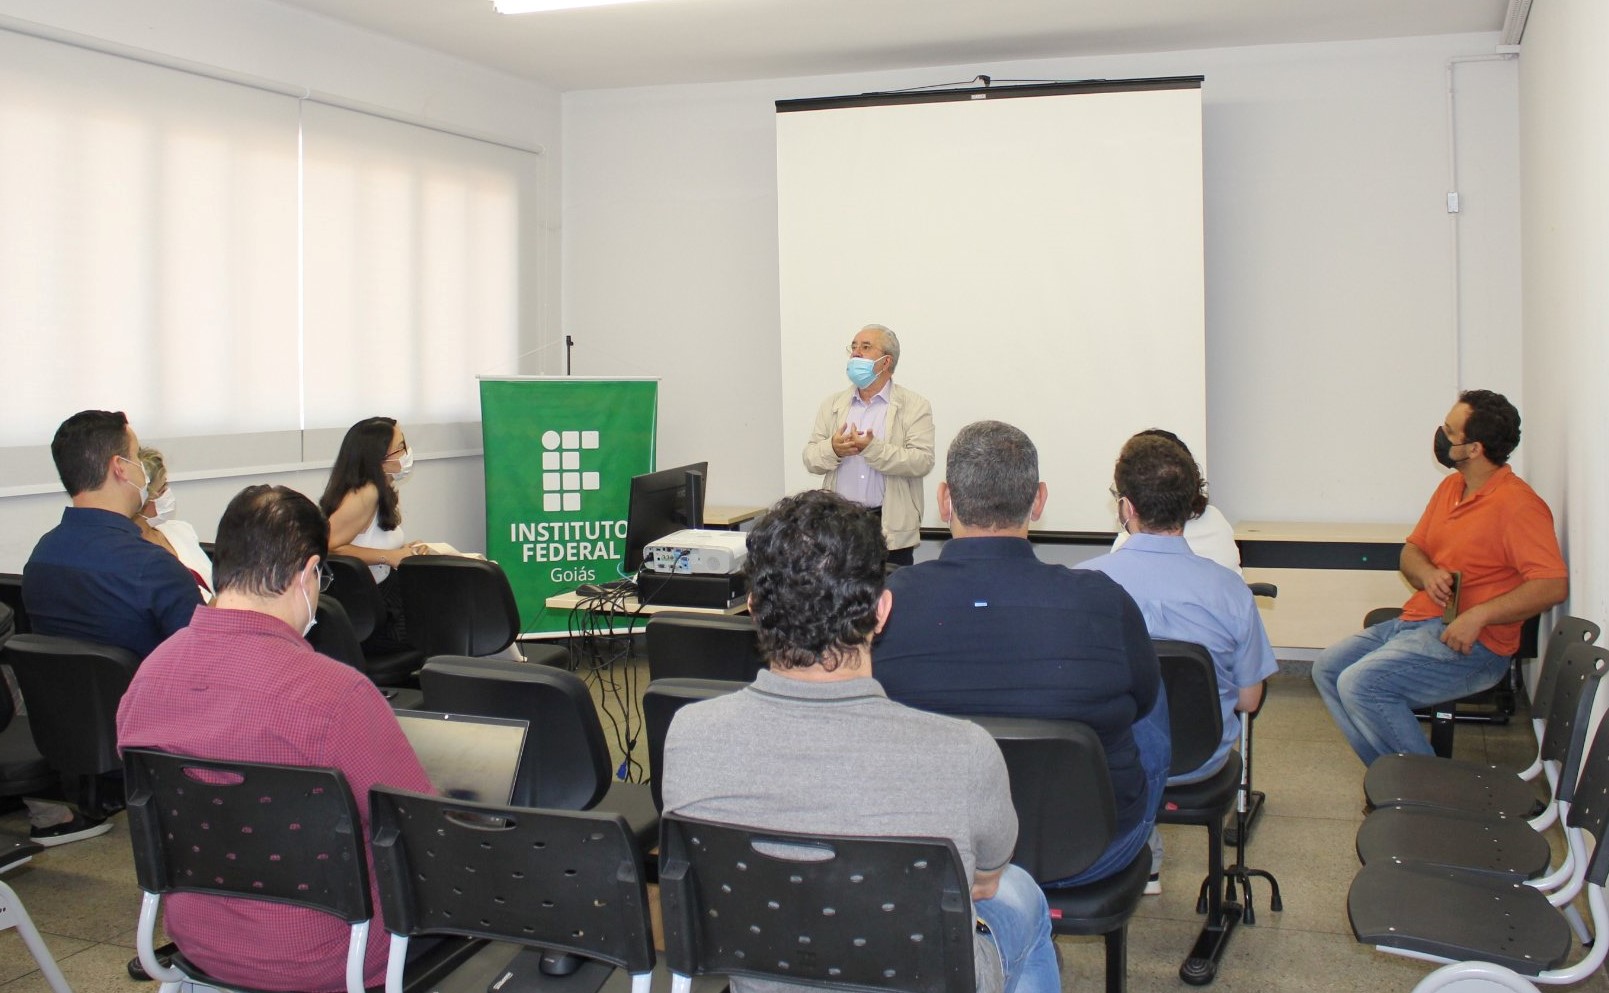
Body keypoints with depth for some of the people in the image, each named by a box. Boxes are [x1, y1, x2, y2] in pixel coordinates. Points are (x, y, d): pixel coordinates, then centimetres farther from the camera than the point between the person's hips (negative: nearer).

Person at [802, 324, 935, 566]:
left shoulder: (914, 407, 2)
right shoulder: (832, 405, 14)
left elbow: (923, 461, -10)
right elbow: (810, 458, 10)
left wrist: (873, 449, -20)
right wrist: (833, 449, -12)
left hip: (891, 527, -3)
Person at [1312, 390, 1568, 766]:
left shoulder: (1517, 504, -16)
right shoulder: (1451, 487, 12)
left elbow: (1554, 585, -23)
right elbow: (1411, 551, 18)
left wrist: (1477, 615, -29)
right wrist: (1428, 574, -6)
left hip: (1470, 646, -10)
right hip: (1415, 622, 10)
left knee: (1360, 684, -24)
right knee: (1327, 668, 2)